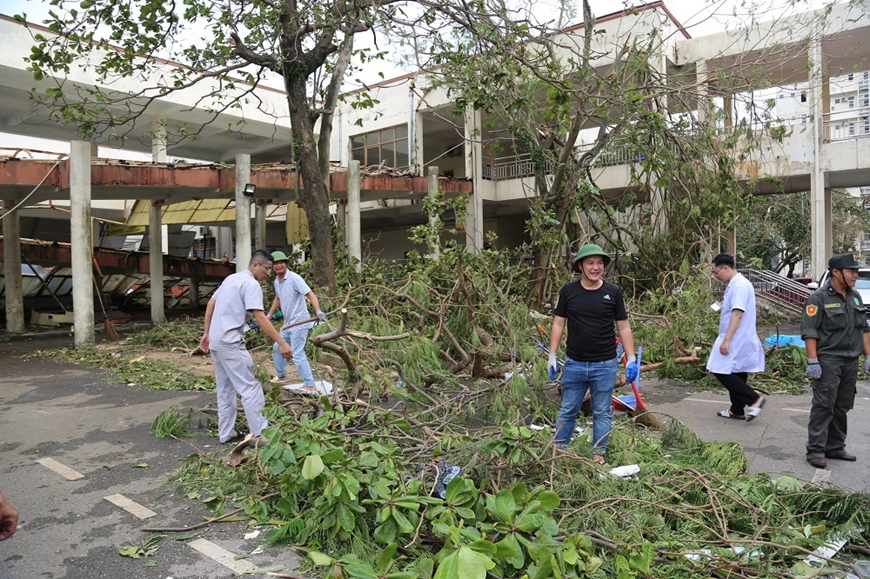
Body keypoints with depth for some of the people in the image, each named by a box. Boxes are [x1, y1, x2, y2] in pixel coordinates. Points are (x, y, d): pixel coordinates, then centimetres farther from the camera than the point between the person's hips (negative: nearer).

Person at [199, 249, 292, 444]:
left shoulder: (231, 278, 16)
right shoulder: (251, 284, -13)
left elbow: (210, 305, 20)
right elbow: (260, 318, -22)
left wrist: (207, 333, 24)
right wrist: (282, 343, -24)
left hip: (216, 341, 10)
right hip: (230, 342, -10)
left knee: (225, 389, 15)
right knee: (249, 387, -7)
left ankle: (226, 433, 21)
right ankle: (260, 434, -6)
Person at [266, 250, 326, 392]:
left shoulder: (294, 278, -17)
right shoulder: (276, 281, 9)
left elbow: (310, 294, -25)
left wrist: (318, 311, -38)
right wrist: (270, 314, 24)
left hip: (299, 322, -9)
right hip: (288, 323, 9)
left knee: (297, 355, -15)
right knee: (277, 348, 22)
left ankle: (310, 386, -11)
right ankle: (281, 375, 41)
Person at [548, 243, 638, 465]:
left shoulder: (613, 293, -2)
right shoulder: (568, 291, -1)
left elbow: (624, 327, 2)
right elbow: (558, 324, 3)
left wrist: (631, 359, -3)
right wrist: (552, 356, -2)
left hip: (605, 365, 0)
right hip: (574, 364, 1)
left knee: (602, 413, 11)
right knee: (567, 411, 10)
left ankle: (599, 453, 24)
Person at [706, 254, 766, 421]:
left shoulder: (739, 285, -18)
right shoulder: (734, 284, 14)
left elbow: (738, 313, -26)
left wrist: (726, 340, -28)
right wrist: (721, 309, 11)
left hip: (736, 340, -10)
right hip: (737, 340, 10)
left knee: (722, 372, -10)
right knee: (735, 373, 15)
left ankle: (754, 399, -5)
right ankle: (737, 410, 23)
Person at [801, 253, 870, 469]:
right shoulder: (819, 298, -10)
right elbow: (809, 332, -14)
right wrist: (812, 361, -18)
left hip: (851, 362, 7)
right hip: (828, 362, -7)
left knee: (842, 408, 12)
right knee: (823, 406, -6)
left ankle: (835, 448, 22)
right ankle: (815, 450, -1)